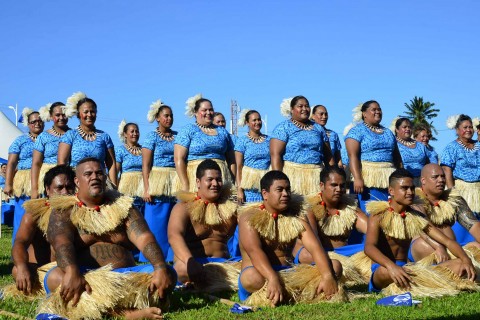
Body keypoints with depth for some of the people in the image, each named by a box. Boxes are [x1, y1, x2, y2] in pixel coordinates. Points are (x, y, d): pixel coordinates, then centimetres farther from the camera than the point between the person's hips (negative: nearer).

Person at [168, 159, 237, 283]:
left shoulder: (230, 208, 15)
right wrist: (190, 261, -35)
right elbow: (174, 235, -16)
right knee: (183, 268, -38)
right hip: (193, 262, -4)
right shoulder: (184, 207, 2)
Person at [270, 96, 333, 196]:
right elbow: (275, 155, -7)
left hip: (316, 176, 4)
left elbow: (328, 156, 19)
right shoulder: (283, 128, 3)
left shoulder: (318, 128, 19)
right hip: (292, 175, -4)